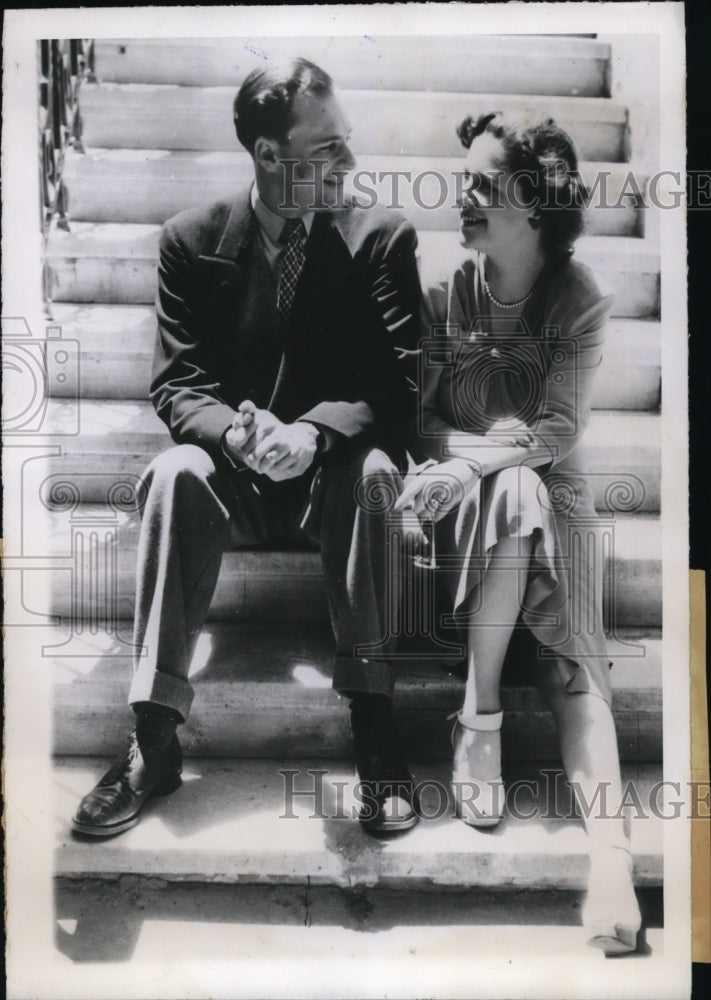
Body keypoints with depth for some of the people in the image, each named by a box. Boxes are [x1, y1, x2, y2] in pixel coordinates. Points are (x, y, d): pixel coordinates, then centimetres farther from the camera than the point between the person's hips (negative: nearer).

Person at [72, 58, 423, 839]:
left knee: (372, 471, -34)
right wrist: (239, 433, -28)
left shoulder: (381, 237, 0)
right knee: (177, 474, -32)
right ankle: (154, 738, -27)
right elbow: (176, 385, -4)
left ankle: (374, 729, -28)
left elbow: (400, 381, -9)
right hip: (235, 472, 1)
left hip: (332, 471, 0)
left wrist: (314, 430, -29)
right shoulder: (192, 241, 1)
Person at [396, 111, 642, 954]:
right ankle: (479, 718, -27)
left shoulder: (580, 302, -5)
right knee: (516, 488, -35)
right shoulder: (445, 296, -2)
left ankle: (610, 853, -28)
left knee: (573, 660, -21)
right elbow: (422, 419, -4)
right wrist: (502, 445, -21)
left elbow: (560, 431, -13)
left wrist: (470, 464, -28)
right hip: (471, 499, 0)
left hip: (551, 494, 0)